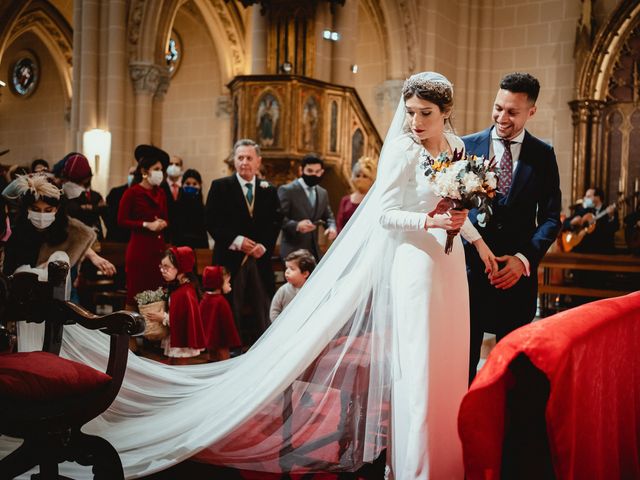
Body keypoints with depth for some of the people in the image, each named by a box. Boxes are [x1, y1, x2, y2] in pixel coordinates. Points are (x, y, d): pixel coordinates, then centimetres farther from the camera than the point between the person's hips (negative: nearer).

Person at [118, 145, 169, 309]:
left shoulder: (160, 192, 13)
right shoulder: (132, 192, -6)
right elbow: (122, 221, -8)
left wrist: (162, 223, -1)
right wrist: (147, 225, -14)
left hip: (158, 247, 6)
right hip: (139, 248, -6)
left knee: (156, 291, 3)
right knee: (136, 291, -3)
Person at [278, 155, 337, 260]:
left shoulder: (323, 193, 14)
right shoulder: (287, 190, -7)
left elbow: (328, 216, 23)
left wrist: (331, 227, 0)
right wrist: (296, 225, -32)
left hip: (314, 251, 7)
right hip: (293, 251, -7)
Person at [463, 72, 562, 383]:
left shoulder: (543, 155, 4)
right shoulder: (467, 146, 2)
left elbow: (551, 217, 3)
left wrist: (524, 258, -12)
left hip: (519, 271, 1)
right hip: (470, 267, -1)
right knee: (464, 357, 5)